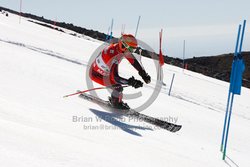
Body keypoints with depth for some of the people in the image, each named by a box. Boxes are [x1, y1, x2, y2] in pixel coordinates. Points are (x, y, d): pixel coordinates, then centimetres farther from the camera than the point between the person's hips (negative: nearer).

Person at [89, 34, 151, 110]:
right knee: (118, 87, -20)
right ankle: (116, 102, 5)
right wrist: (131, 82, -46)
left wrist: (144, 75, -9)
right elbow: (114, 77, -43)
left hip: (104, 72, 9)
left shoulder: (123, 49, -14)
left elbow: (134, 61, -2)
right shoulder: (114, 57, -39)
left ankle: (113, 99, 30)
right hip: (96, 74, -9)